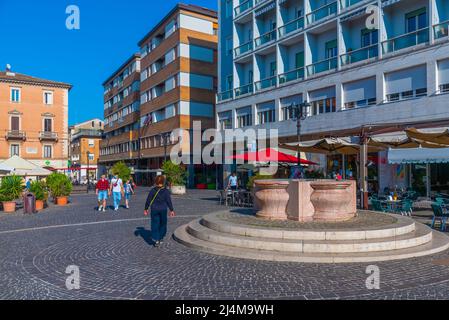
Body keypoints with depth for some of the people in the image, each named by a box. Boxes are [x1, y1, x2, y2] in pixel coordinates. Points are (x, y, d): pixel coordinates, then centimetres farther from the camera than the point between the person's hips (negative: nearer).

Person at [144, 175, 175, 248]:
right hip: (163, 210, 0)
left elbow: (148, 201, -1)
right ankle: (161, 238, 28)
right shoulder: (166, 191, -8)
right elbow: (169, 201, -7)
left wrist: (146, 209, 10)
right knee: (162, 224, 17)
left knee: (155, 224, 5)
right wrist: (171, 210, 0)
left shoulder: (152, 190, -6)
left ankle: (156, 240, 0)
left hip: (154, 210, 0)